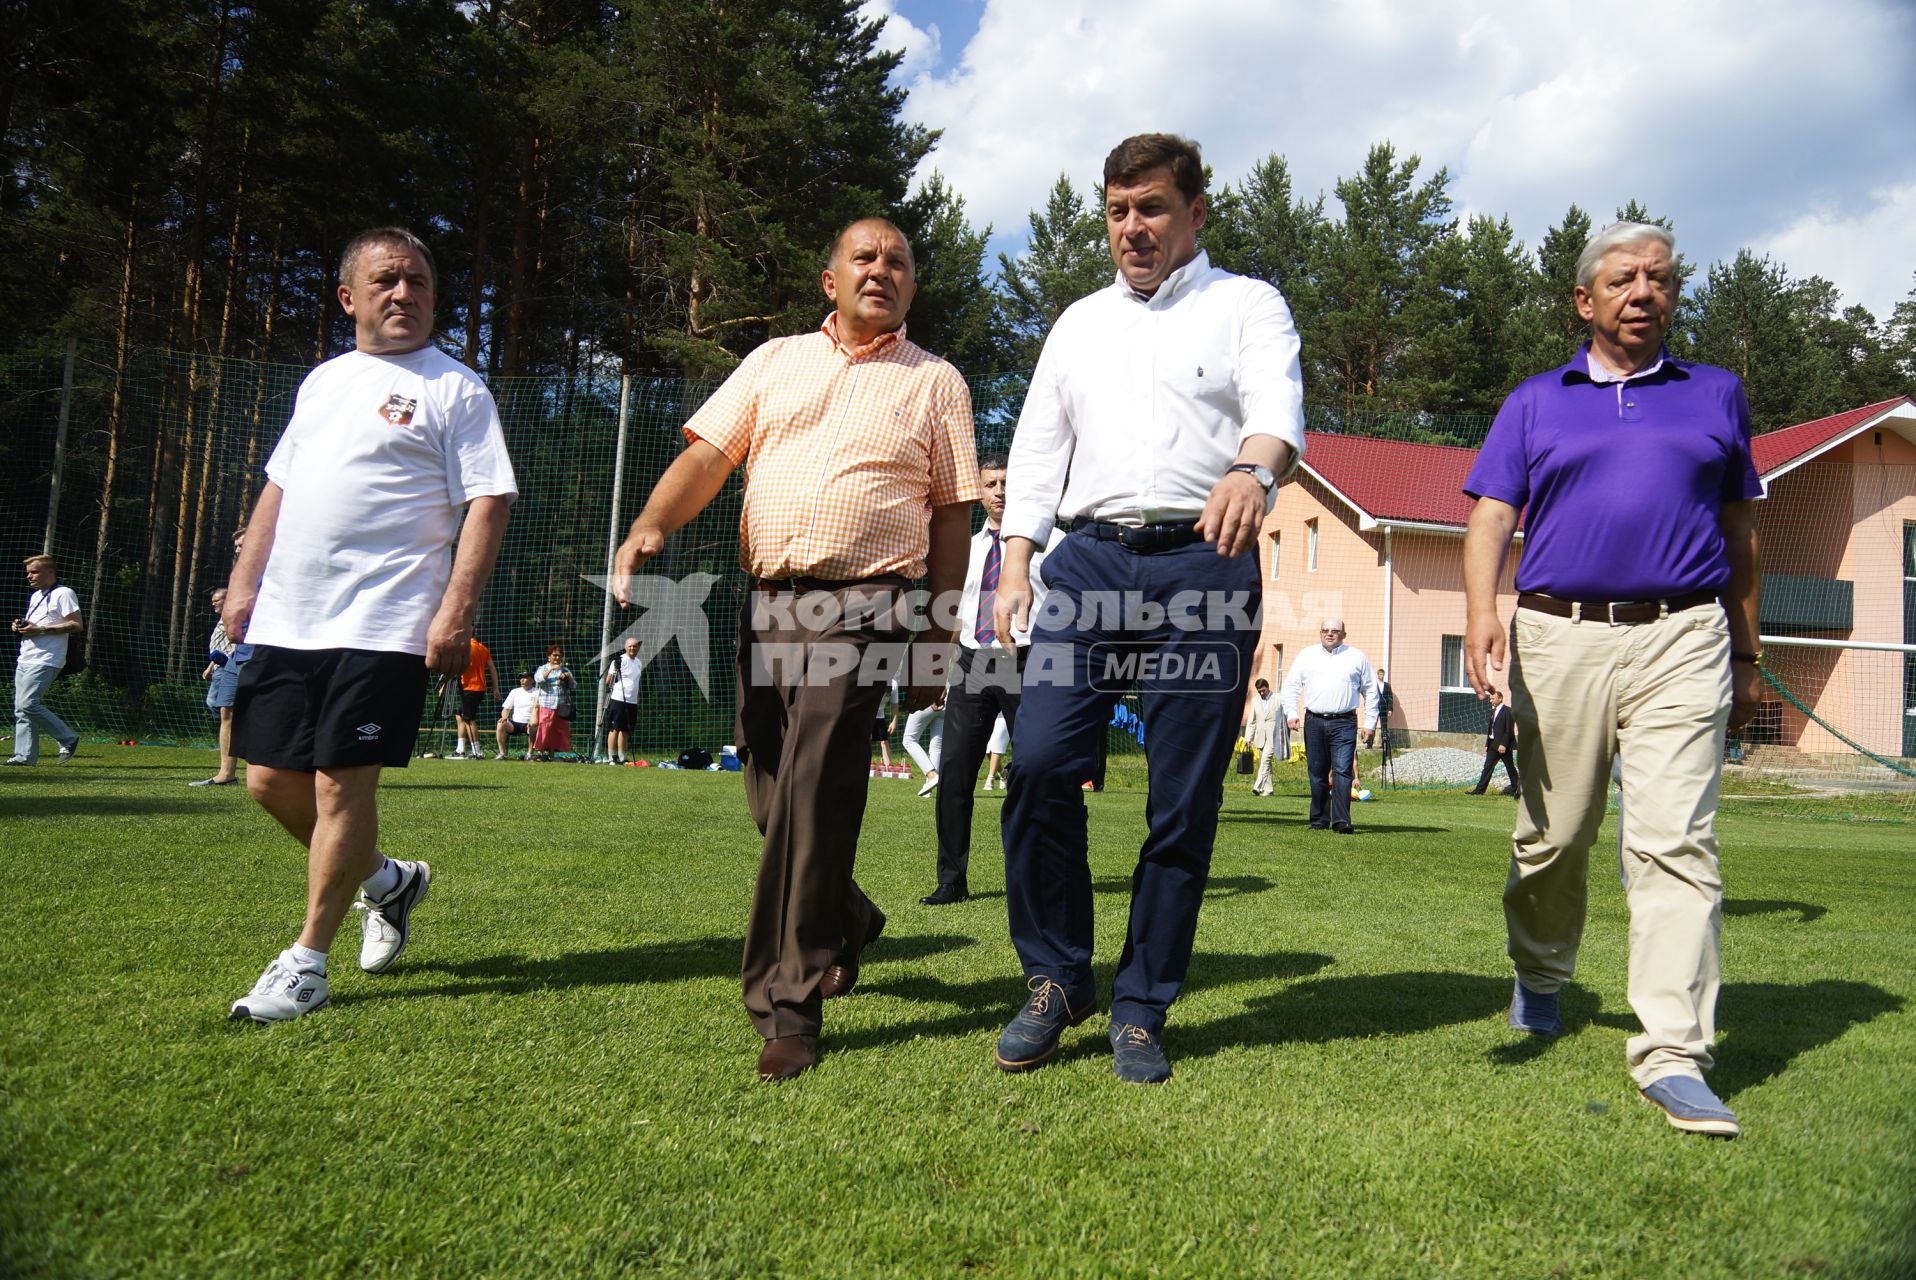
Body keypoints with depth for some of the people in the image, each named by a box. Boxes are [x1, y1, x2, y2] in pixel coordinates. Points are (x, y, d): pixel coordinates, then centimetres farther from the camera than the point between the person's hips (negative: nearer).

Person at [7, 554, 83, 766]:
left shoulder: (64, 593, -6)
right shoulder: (35, 596, 22)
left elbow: (75, 625, -15)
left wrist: (39, 630, -18)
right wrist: (20, 625, 10)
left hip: (45, 661, -9)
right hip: (24, 660, 9)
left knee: (28, 704, -17)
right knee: (20, 709, 4)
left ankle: (68, 738, -5)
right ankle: (25, 755, 6)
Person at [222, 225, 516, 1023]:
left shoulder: (455, 389, -2)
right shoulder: (321, 381, 19)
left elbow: (488, 502, -10)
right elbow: (278, 488, 24)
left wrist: (456, 613, -18)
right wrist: (244, 581, 16)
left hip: (381, 625, -7)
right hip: (284, 621, 7)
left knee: (341, 784, -5)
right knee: (270, 778, 9)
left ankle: (307, 962, 9)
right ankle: (387, 880, 31)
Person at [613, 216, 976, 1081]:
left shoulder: (936, 383, 10)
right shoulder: (775, 360, 17)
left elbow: (951, 516, 7)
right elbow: (707, 455, 7)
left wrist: (936, 639, 1)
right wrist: (650, 527, -12)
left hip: (864, 609, -4)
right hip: (765, 606, 4)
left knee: (813, 793, -14)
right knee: (773, 798, 9)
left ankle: (789, 1004, -4)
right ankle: (843, 923, 36)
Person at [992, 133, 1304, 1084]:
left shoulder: (1245, 304, 10)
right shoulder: (1079, 323, 23)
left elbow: (1278, 401, -10)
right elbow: (1036, 447, 18)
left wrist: (1252, 469, -34)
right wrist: (1015, 567, 5)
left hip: (1203, 563, -3)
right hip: (1088, 556, 3)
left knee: (1184, 799, -1)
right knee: (1040, 763, -11)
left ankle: (1141, 1011, 13)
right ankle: (1056, 980, 8)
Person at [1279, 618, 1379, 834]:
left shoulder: (1357, 657, 10)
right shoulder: (1307, 655, 13)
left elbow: (1371, 690, 13)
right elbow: (1291, 685, 14)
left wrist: (1370, 721, 7)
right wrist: (1291, 713, 2)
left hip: (1344, 723, -2)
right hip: (1314, 721, 2)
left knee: (1342, 771, -11)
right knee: (1317, 773, 5)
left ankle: (1341, 821, -15)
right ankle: (1319, 820, 13)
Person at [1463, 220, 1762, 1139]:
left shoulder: (1716, 395, 17)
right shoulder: (1534, 402, 14)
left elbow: (1740, 535, 20)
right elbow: (1490, 518, 4)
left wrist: (1748, 657, 19)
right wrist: (1481, 613, -15)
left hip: (1683, 642, 0)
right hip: (1559, 637, 1)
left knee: (1676, 841, -11)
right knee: (1552, 834, 9)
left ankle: (1673, 1055, -10)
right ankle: (1540, 978, 33)